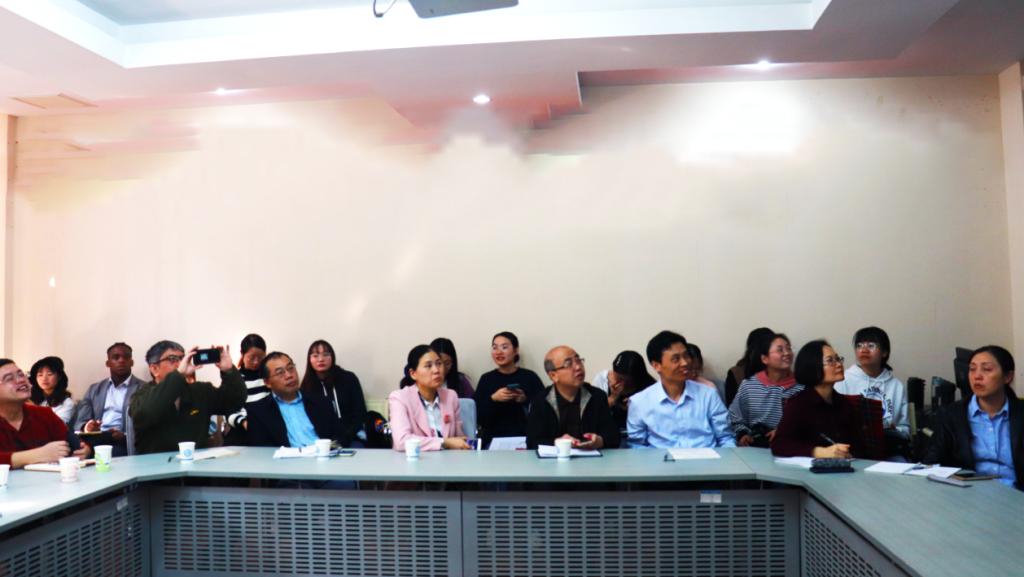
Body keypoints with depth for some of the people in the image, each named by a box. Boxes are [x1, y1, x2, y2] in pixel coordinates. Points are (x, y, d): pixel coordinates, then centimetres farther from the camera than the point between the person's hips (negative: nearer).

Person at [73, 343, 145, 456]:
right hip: (94, 438, 3)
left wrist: (125, 436, -21)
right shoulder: (94, 389, 21)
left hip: (120, 443, -3)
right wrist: (86, 427, -12)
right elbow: (80, 422, 13)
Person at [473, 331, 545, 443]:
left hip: (525, 439, -1)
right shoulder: (486, 379, 7)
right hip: (493, 440, 1)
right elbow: (477, 418, 0)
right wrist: (493, 399, -13)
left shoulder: (530, 377, 3)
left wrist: (525, 400, -16)